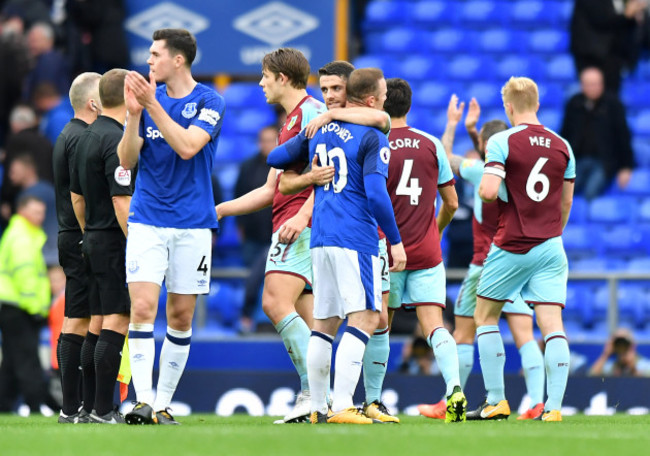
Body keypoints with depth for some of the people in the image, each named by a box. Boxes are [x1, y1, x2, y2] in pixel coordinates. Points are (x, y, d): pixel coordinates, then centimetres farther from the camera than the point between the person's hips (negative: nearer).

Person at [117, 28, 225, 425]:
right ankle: (143, 401, -17)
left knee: (181, 316, 4)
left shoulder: (210, 102, -3)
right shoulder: (147, 97, 7)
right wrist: (134, 114, -12)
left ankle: (163, 404, 13)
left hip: (192, 224, -1)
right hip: (147, 221, 1)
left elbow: (187, 146, -19)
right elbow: (126, 161, 2)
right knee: (143, 307, -14)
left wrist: (152, 105, -22)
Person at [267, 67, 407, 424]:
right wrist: (396, 241, -9)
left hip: (320, 238, 7)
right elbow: (376, 194, -16)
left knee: (324, 323, 12)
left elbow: (275, 158, 20)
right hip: (356, 239, -7)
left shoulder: (319, 129, 12)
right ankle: (342, 406, -20)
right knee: (364, 318, -9)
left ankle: (318, 407, 13)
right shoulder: (372, 139, -8)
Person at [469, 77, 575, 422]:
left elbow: (488, 192, -20)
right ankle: (553, 405, -11)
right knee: (552, 325, -1)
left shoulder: (502, 142, -9)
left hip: (512, 248, -4)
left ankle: (496, 401, 9)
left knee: (485, 318, 12)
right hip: (551, 246, 4)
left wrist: (482, 188, 3)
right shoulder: (562, 146, 7)